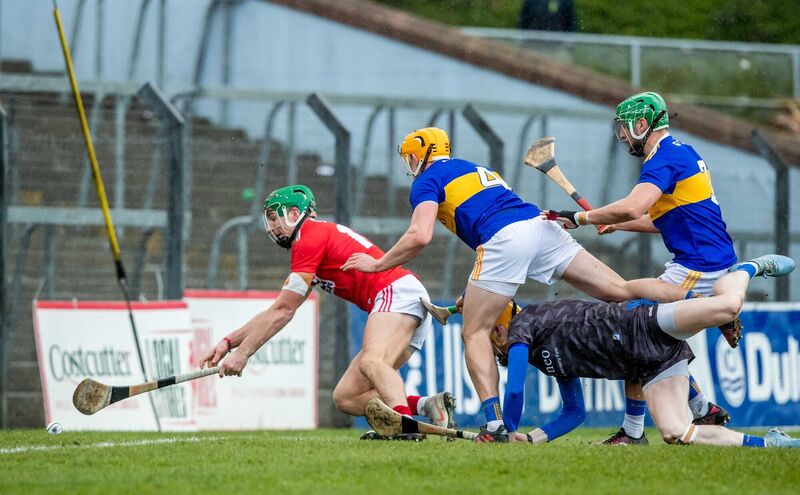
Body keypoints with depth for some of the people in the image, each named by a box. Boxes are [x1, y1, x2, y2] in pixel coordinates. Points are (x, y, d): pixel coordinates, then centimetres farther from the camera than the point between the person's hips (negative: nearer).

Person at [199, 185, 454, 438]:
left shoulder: (310, 238, -4)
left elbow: (282, 312, -5)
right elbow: (278, 311, 30)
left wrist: (241, 354, 1)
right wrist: (229, 342, 25)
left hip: (398, 293, -10)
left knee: (371, 363, -36)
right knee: (344, 398, 5)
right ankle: (431, 406, -13)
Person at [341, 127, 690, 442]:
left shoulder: (427, 181, 13)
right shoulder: (476, 170, 36)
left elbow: (420, 236, -4)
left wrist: (378, 264, 11)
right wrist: (475, 293, 41)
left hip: (505, 238, -7)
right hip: (541, 225, 7)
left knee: (475, 332, 3)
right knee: (621, 292, 2)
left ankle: (494, 422, -13)